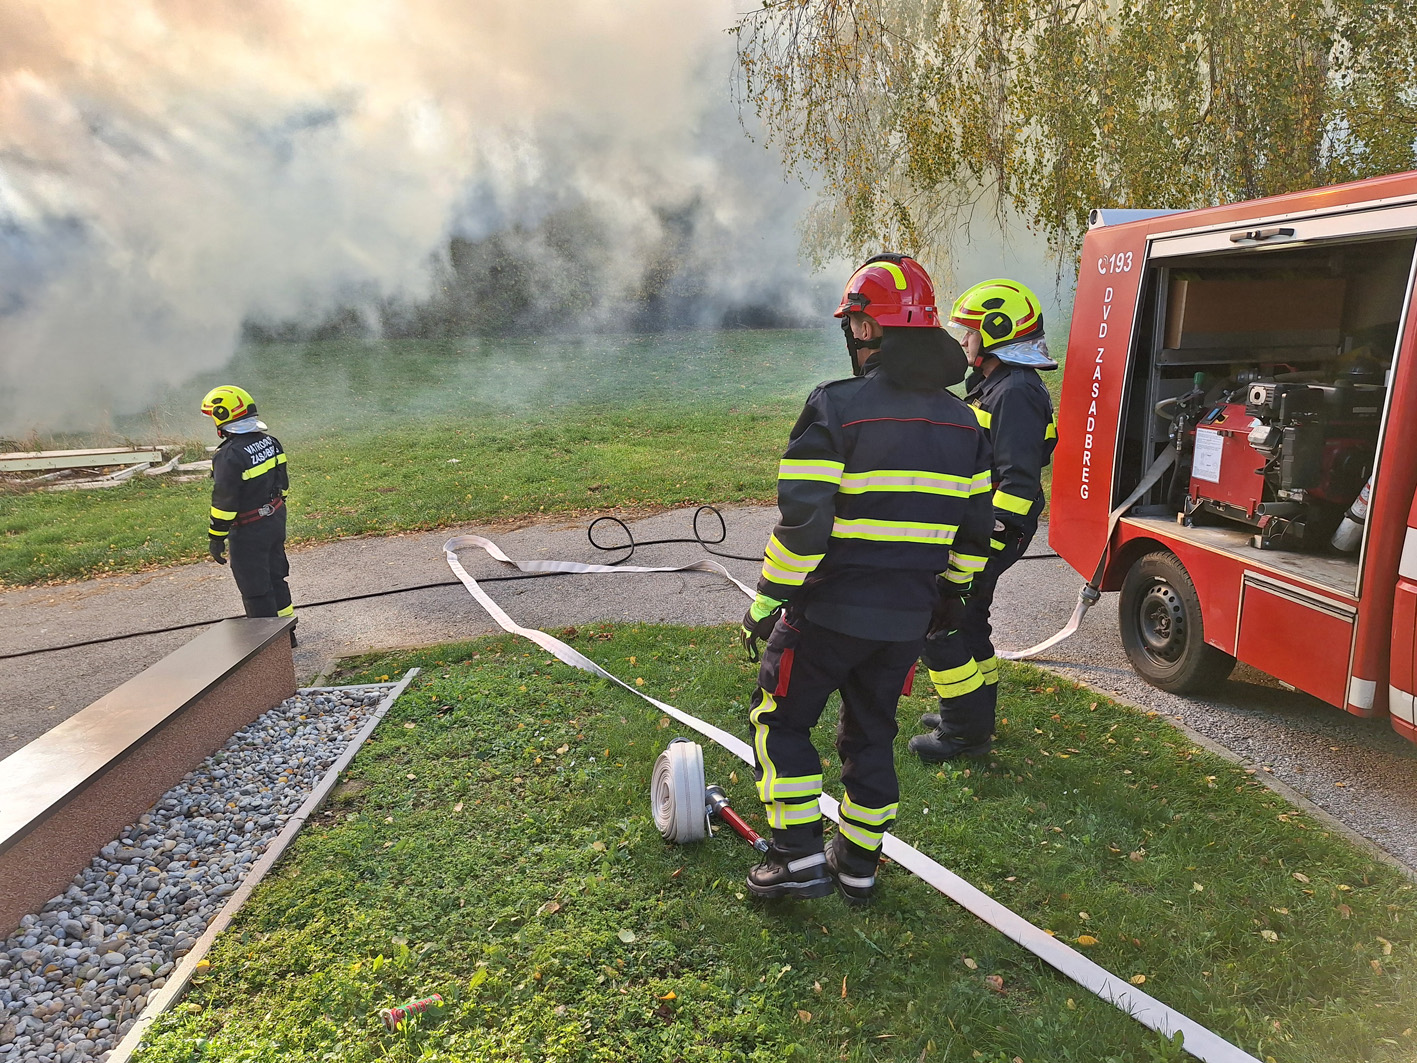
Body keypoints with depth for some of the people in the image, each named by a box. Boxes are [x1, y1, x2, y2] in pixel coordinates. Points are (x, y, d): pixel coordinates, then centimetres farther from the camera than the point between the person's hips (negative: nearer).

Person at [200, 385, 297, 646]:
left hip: (249, 531, -8)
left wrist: (216, 539, -11)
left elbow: (224, 502, -20)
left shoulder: (229, 456, -23)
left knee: (255, 588, 5)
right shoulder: (269, 441, 1)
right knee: (275, 577, 21)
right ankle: (286, 632, 32)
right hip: (276, 521, 8)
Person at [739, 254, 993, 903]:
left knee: (781, 722, 13)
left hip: (829, 611, -6)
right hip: (907, 621, 6)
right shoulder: (962, 421, 6)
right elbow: (975, 531, 11)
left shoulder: (837, 406, -16)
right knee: (871, 733, 20)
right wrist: (949, 594, 24)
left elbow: (803, 524, -21)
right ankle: (859, 864, 31)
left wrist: (766, 602, -10)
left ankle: (800, 858, 13)